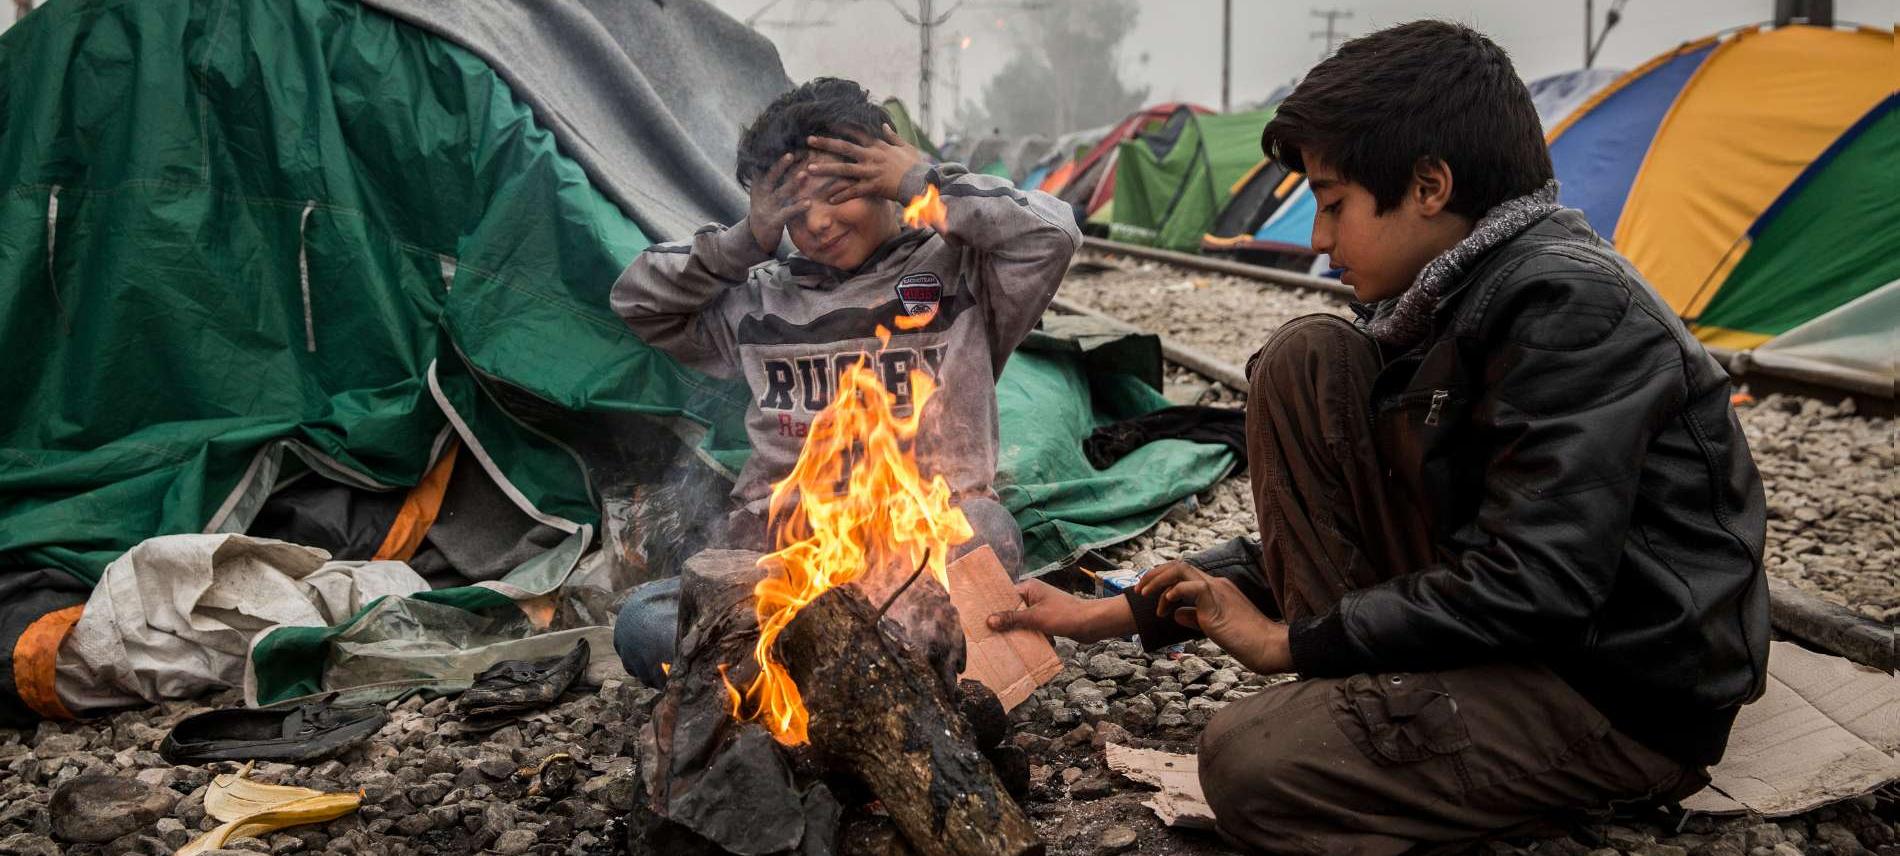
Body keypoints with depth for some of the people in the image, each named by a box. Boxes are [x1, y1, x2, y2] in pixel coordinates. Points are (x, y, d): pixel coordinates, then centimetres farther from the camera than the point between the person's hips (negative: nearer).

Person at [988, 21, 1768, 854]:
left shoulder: (1573, 306, -23)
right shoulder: (1446, 297, 5)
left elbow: (1531, 590, -28)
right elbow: (1325, 531, 10)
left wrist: (1289, 641, -16)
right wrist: (1123, 612, 7)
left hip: (1633, 698, -9)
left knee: (1254, 766, -28)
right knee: (1307, 359, -3)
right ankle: (1361, 689, -1)